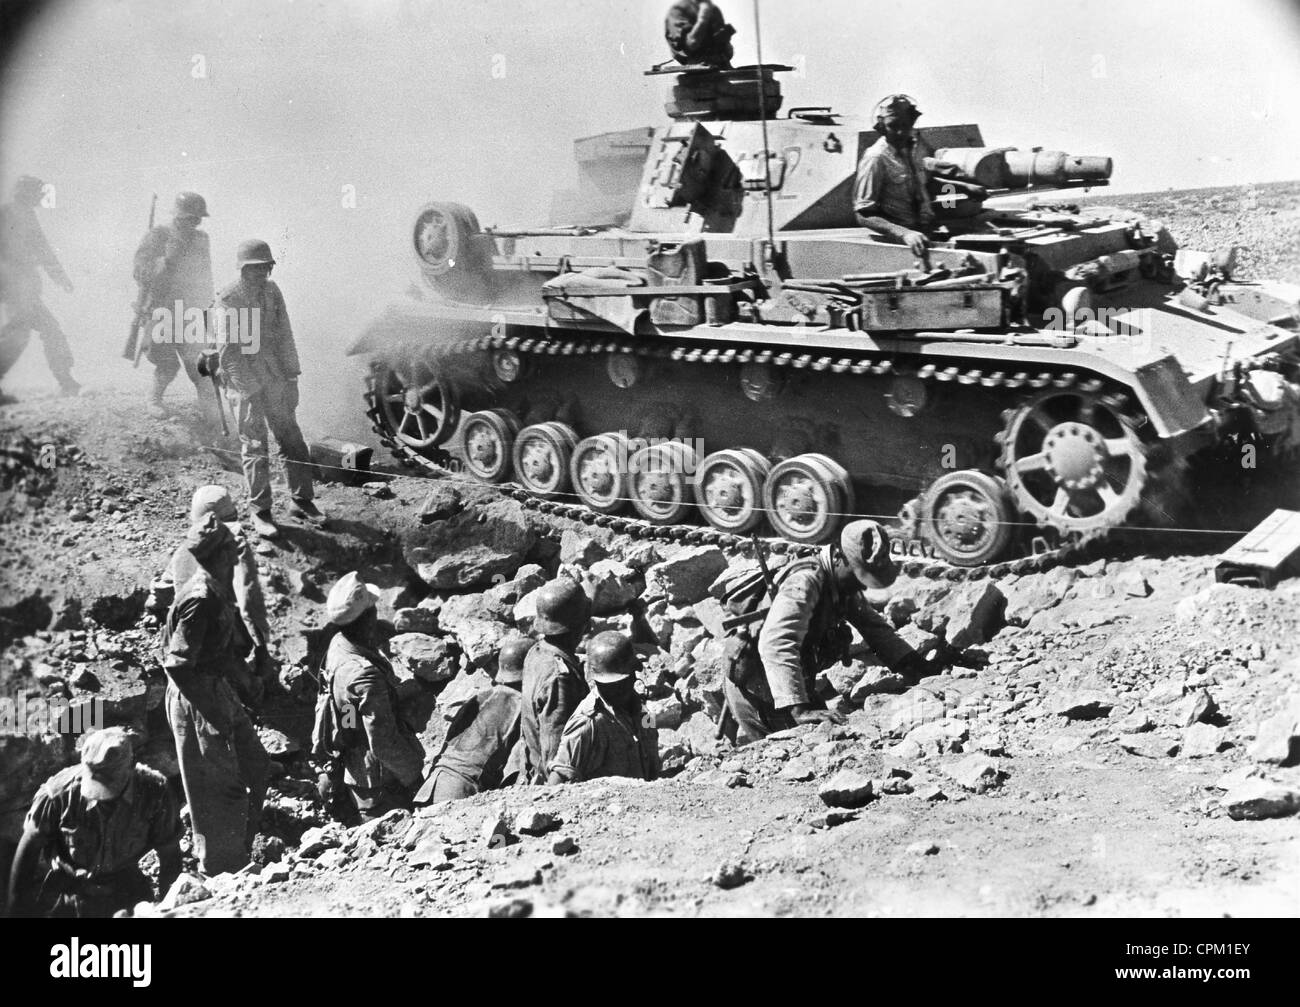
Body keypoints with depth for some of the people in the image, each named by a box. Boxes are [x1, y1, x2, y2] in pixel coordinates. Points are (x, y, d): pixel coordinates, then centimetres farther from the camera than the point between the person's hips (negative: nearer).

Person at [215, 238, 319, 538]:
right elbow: (228, 352, -13)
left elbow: (284, 336, 10)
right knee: (254, 448, 2)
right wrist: (249, 389, -16)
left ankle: (301, 500, 22)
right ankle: (260, 512, 11)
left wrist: (292, 376, 6)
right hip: (246, 384, -5)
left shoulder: (272, 291, 5)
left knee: (292, 440, 9)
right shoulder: (226, 302, -12)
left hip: (277, 380, 5)